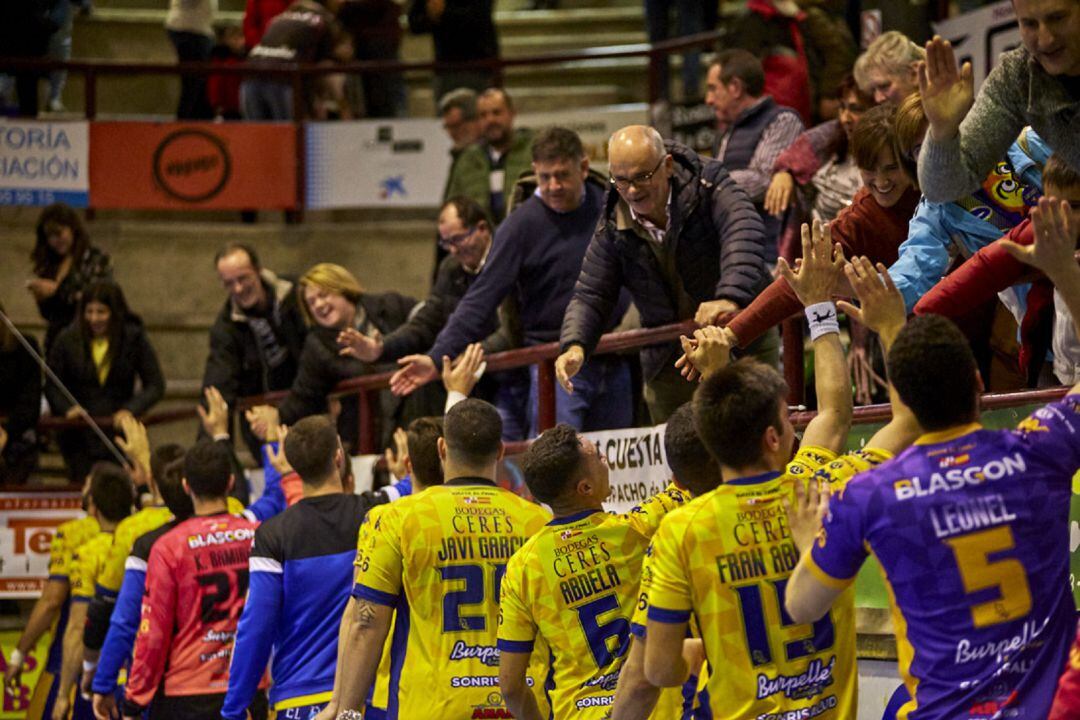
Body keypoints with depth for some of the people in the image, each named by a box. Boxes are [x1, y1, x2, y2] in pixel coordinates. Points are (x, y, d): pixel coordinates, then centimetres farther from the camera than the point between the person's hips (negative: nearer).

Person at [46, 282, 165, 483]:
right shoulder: (67, 340, 1)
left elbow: (155, 386, -1)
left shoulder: (135, 339, -2)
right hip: (78, 434, 1)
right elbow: (51, 385, 4)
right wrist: (67, 408, -15)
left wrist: (131, 410, -17)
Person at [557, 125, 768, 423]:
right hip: (667, 364, 3)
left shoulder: (708, 184, -14)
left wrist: (730, 299, -50)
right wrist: (574, 347, -21)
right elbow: (590, 295, 2)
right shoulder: (612, 230, -2)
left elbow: (744, 234, -32)